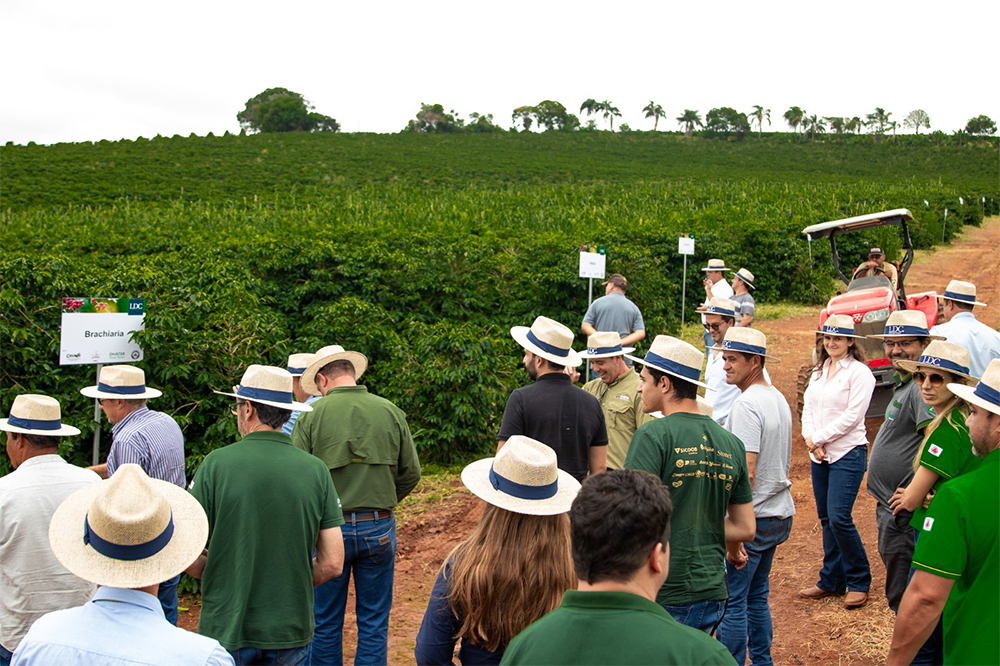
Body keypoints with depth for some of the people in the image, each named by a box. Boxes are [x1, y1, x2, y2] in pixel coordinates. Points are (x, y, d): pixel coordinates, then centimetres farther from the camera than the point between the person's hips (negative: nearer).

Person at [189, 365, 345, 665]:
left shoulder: (217, 464, -10)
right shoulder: (316, 470, -4)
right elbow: (332, 564, -4)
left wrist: (221, 576, 9)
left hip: (226, 631, -1)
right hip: (291, 633, 2)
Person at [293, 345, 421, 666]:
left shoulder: (311, 417, -8)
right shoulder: (391, 412, -1)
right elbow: (411, 473, 3)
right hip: (379, 529, 2)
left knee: (326, 623, 13)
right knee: (374, 623, 12)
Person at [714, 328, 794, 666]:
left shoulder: (747, 404, -18)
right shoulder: (779, 398, 12)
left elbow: (746, 473, -23)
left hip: (752, 518, -10)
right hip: (780, 514, 10)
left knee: (731, 602, -2)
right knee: (756, 595, 19)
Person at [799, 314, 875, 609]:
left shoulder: (859, 372, -8)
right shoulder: (819, 372, 14)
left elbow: (852, 416, -14)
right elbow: (808, 408, 12)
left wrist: (818, 438, -11)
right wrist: (810, 438, -6)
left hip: (847, 453, -7)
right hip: (819, 455, 7)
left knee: (839, 518, -12)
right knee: (826, 518, 10)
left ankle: (859, 581, 5)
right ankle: (831, 581, 20)